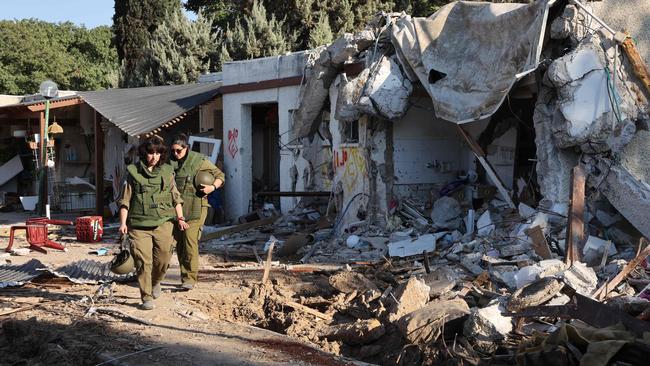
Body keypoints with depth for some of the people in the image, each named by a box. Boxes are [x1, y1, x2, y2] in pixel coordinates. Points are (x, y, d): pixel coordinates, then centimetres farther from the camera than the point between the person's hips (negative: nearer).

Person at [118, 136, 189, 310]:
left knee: (163, 258, -1)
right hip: (139, 224, -2)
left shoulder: (167, 172, 11)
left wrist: (180, 219, 5)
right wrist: (123, 223, -4)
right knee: (143, 261, -6)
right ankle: (147, 297, 3)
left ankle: (156, 282, 30)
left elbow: (176, 198, 15)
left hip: (162, 223, 2)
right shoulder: (133, 172, 4)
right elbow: (125, 200, 4)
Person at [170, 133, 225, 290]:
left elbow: (220, 175, 4)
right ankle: (185, 275, 18)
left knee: (190, 239, -14)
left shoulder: (199, 160, -3)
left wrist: (213, 187, -14)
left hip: (194, 208, -5)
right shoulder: (170, 162, 10)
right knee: (179, 242, 7)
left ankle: (190, 278, -12)